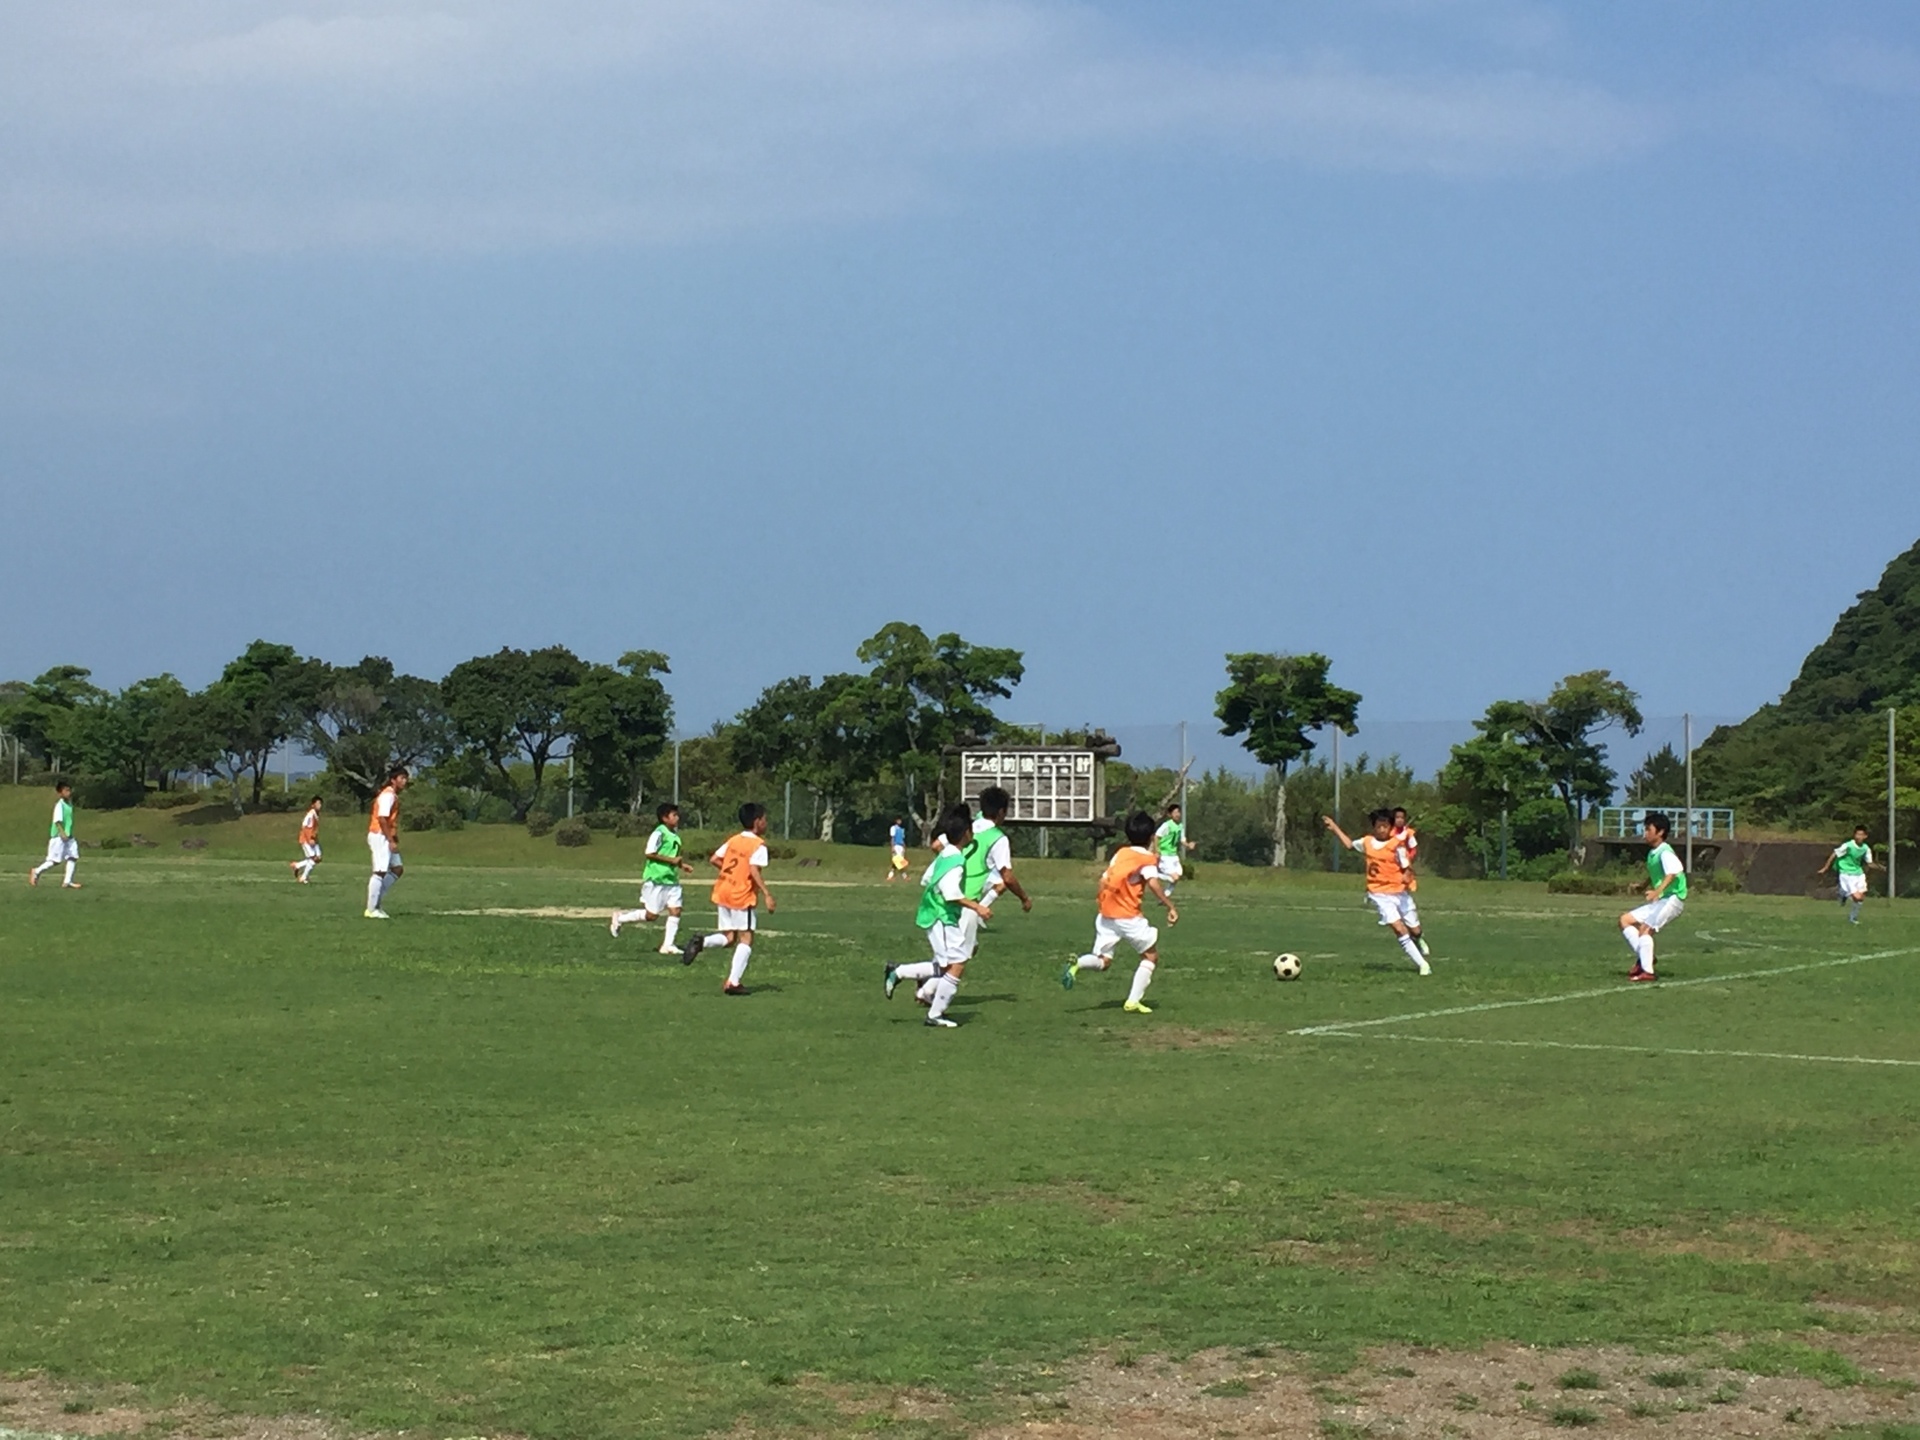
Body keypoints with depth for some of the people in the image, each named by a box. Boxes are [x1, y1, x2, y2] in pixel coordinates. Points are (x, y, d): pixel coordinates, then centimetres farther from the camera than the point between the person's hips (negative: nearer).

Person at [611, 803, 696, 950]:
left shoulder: (675, 835, 12)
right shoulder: (659, 833, -15)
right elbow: (650, 854, -19)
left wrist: (681, 865, 8)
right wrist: (672, 860, -19)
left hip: (671, 880, 8)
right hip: (656, 879, -8)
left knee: (675, 911, -1)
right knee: (651, 915, -1)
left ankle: (668, 945, 4)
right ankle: (620, 918, 18)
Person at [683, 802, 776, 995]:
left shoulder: (734, 841, 10)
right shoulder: (758, 845, -10)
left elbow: (713, 860, 11)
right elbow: (754, 870, -23)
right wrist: (767, 894, -23)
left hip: (723, 892, 7)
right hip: (743, 896, -7)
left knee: (728, 937, 14)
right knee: (746, 939, 2)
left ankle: (701, 942, -15)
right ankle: (733, 983, -5)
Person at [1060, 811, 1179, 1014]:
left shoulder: (1120, 853, 14)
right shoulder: (1147, 859, -5)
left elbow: (1103, 881, 16)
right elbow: (1154, 883, -22)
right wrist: (1170, 906, -23)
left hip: (1105, 915, 5)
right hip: (1128, 917, -5)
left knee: (1103, 961, 10)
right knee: (1150, 955, 13)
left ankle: (1077, 964, -23)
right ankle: (1133, 1002, 2)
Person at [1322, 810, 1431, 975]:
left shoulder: (1396, 846, -8)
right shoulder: (1367, 842, 3)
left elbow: (1406, 869, -9)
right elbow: (1349, 844, 23)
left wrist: (1406, 877, -32)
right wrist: (1333, 826, 23)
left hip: (1399, 892, -1)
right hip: (1380, 894, 1)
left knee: (1415, 931, 7)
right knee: (1398, 928, -19)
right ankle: (1422, 964, -16)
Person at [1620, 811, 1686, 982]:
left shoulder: (1665, 852, -17)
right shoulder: (1652, 853, 12)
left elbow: (1672, 873, -34)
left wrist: (1657, 891, -46)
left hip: (1673, 899, -10)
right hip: (1659, 900, 10)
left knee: (1645, 928, -20)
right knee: (1625, 920, 6)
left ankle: (1647, 971, -17)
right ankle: (1643, 957, 4)